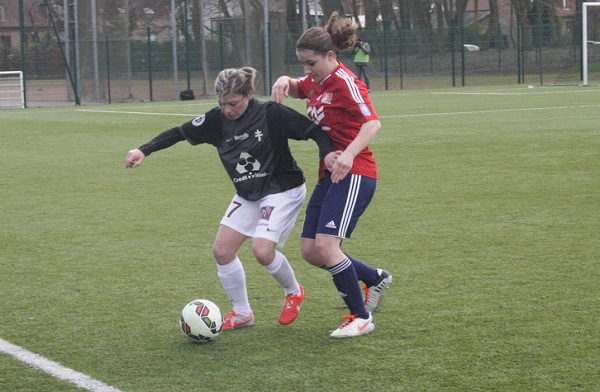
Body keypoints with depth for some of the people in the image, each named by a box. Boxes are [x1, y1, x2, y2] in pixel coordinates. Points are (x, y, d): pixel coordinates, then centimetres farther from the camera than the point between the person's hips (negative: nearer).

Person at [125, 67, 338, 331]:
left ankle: (293, 292, 11)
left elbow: (312, 130, -17)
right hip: (247, 195, 6)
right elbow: (179, 133, 0)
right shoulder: (218, 120, -6)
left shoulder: (270, 113, -20)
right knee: (222, 250, -1)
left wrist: (327, 152, -36)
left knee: (262, 250, -20)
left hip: (282, 190, -6)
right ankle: (242, 314, 15)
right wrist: (144, 151, -9)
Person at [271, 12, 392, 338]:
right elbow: (296, 88, 33)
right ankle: (374, 278, 26)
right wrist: (284, 81, 7)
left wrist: (349, 154, -41)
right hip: (329, 175, 9)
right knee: (309, 251, 5)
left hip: (353, 175, -9)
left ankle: (361, 317, -6)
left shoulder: (345, 82, -14)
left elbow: (372, 123, -25)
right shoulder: (316, 82, 11)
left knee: (326, 244, -20)